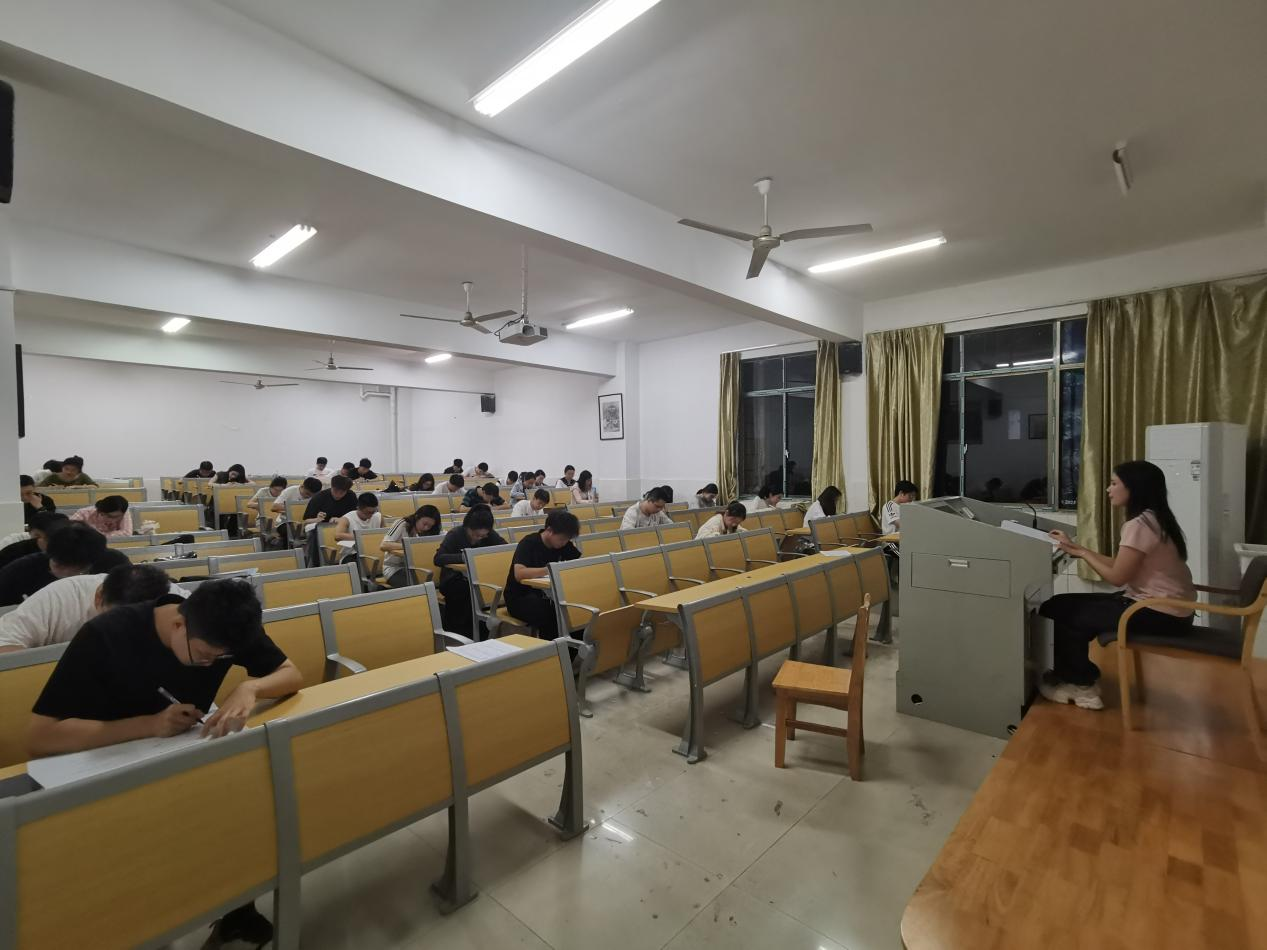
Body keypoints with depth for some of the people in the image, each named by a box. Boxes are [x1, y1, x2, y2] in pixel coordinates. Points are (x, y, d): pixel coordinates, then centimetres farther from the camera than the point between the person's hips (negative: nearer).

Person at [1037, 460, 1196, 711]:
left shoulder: (1139, 524, -21)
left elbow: (1117, 577, -18)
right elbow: (1119, 566, 12)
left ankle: (1080, 683, 12)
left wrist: (1083, 553, -6)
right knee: (1066, 604, 8)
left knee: (1062, 611, -7)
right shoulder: (1152, 518, 10)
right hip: (1165, 607, 10)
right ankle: (1077, 678, 17)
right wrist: (1076, 548, 9)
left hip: (1160, 614, -10)